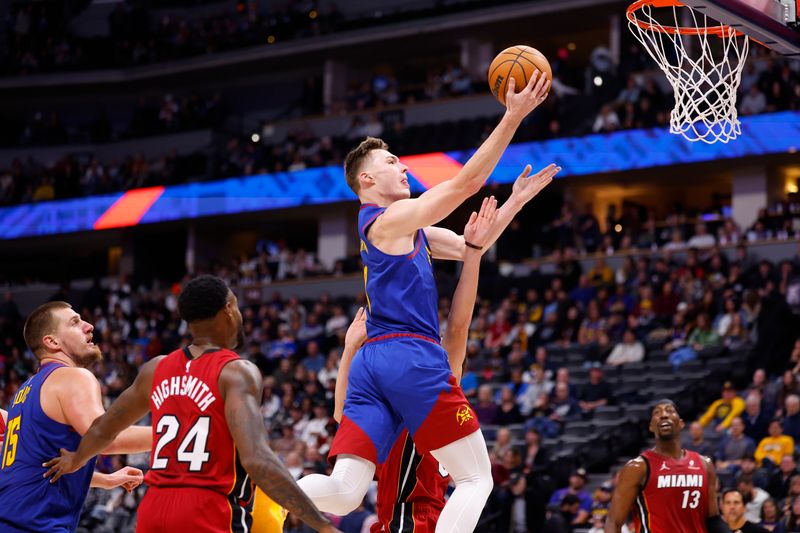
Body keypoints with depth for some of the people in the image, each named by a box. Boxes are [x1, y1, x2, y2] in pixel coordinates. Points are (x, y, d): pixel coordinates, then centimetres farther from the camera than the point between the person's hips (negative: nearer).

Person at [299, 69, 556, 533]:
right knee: (476, 478, 0)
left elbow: (470, 247, 30)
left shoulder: (408, 229, 25)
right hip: (413, 357, -8)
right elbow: (466, 183, -8)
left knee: (343, 493, -4)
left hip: (372, 362, 8)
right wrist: (513, 117, -8)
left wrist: (516, 201, 22)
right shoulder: (392, 218, -2)